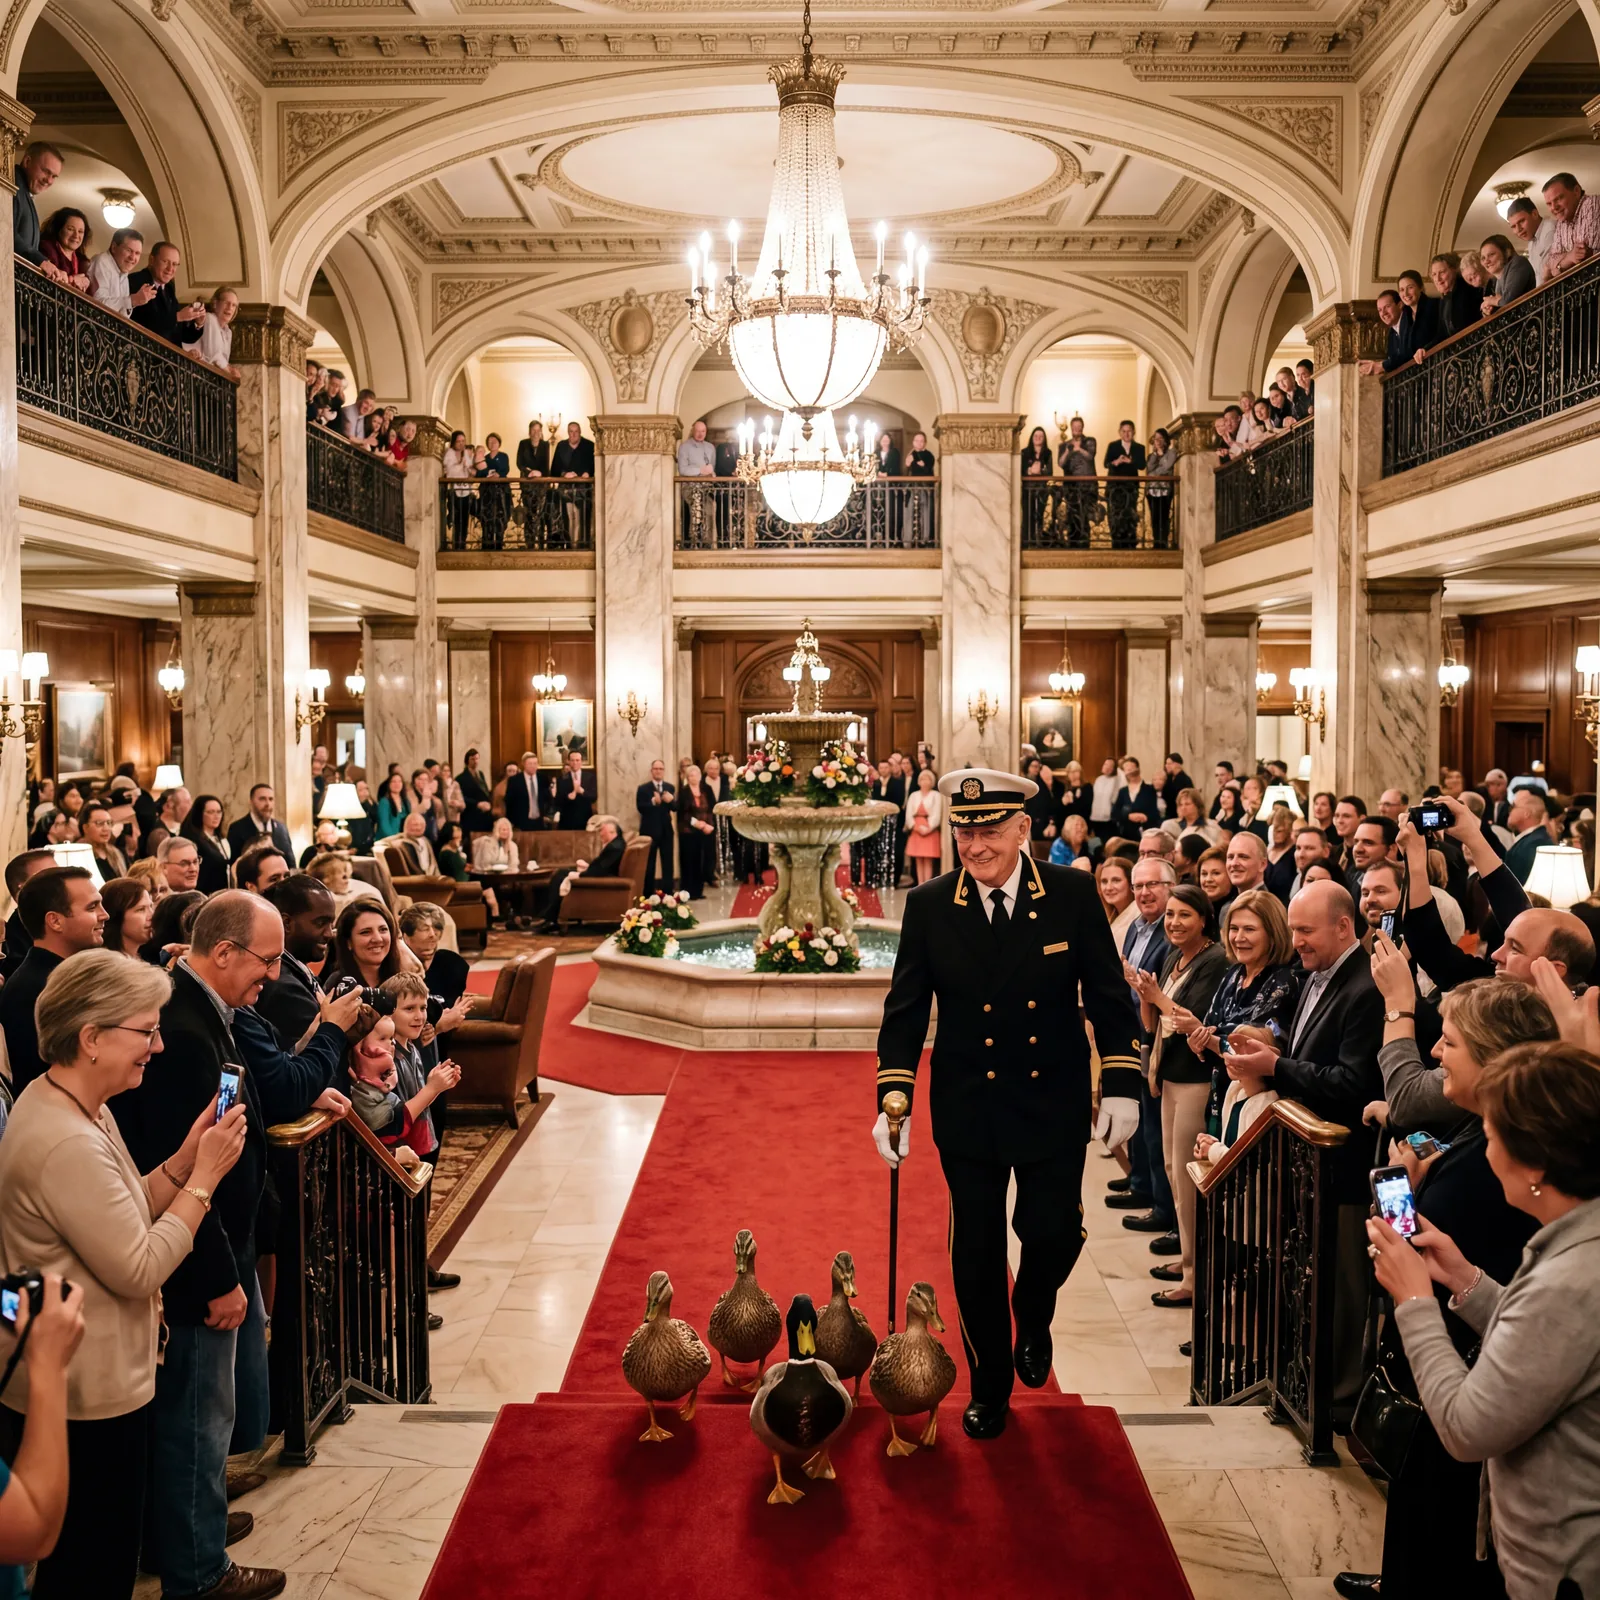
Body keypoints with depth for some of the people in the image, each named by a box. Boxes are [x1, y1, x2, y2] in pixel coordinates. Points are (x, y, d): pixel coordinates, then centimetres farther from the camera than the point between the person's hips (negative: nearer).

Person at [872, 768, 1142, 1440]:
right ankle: (989, 1389, 30)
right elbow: (906, 1009, -3)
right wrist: (892, 1099, -10)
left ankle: (1033, 1322, 38)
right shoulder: (929, 907, -6)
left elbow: (1109, 995, -1)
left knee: (1053, 1231, 2)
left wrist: (1122, 1084, -6)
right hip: (967, 1108, 1)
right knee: (976, 1251, 8)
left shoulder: (1073, 894, -7)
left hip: (1054, 1105, 0)